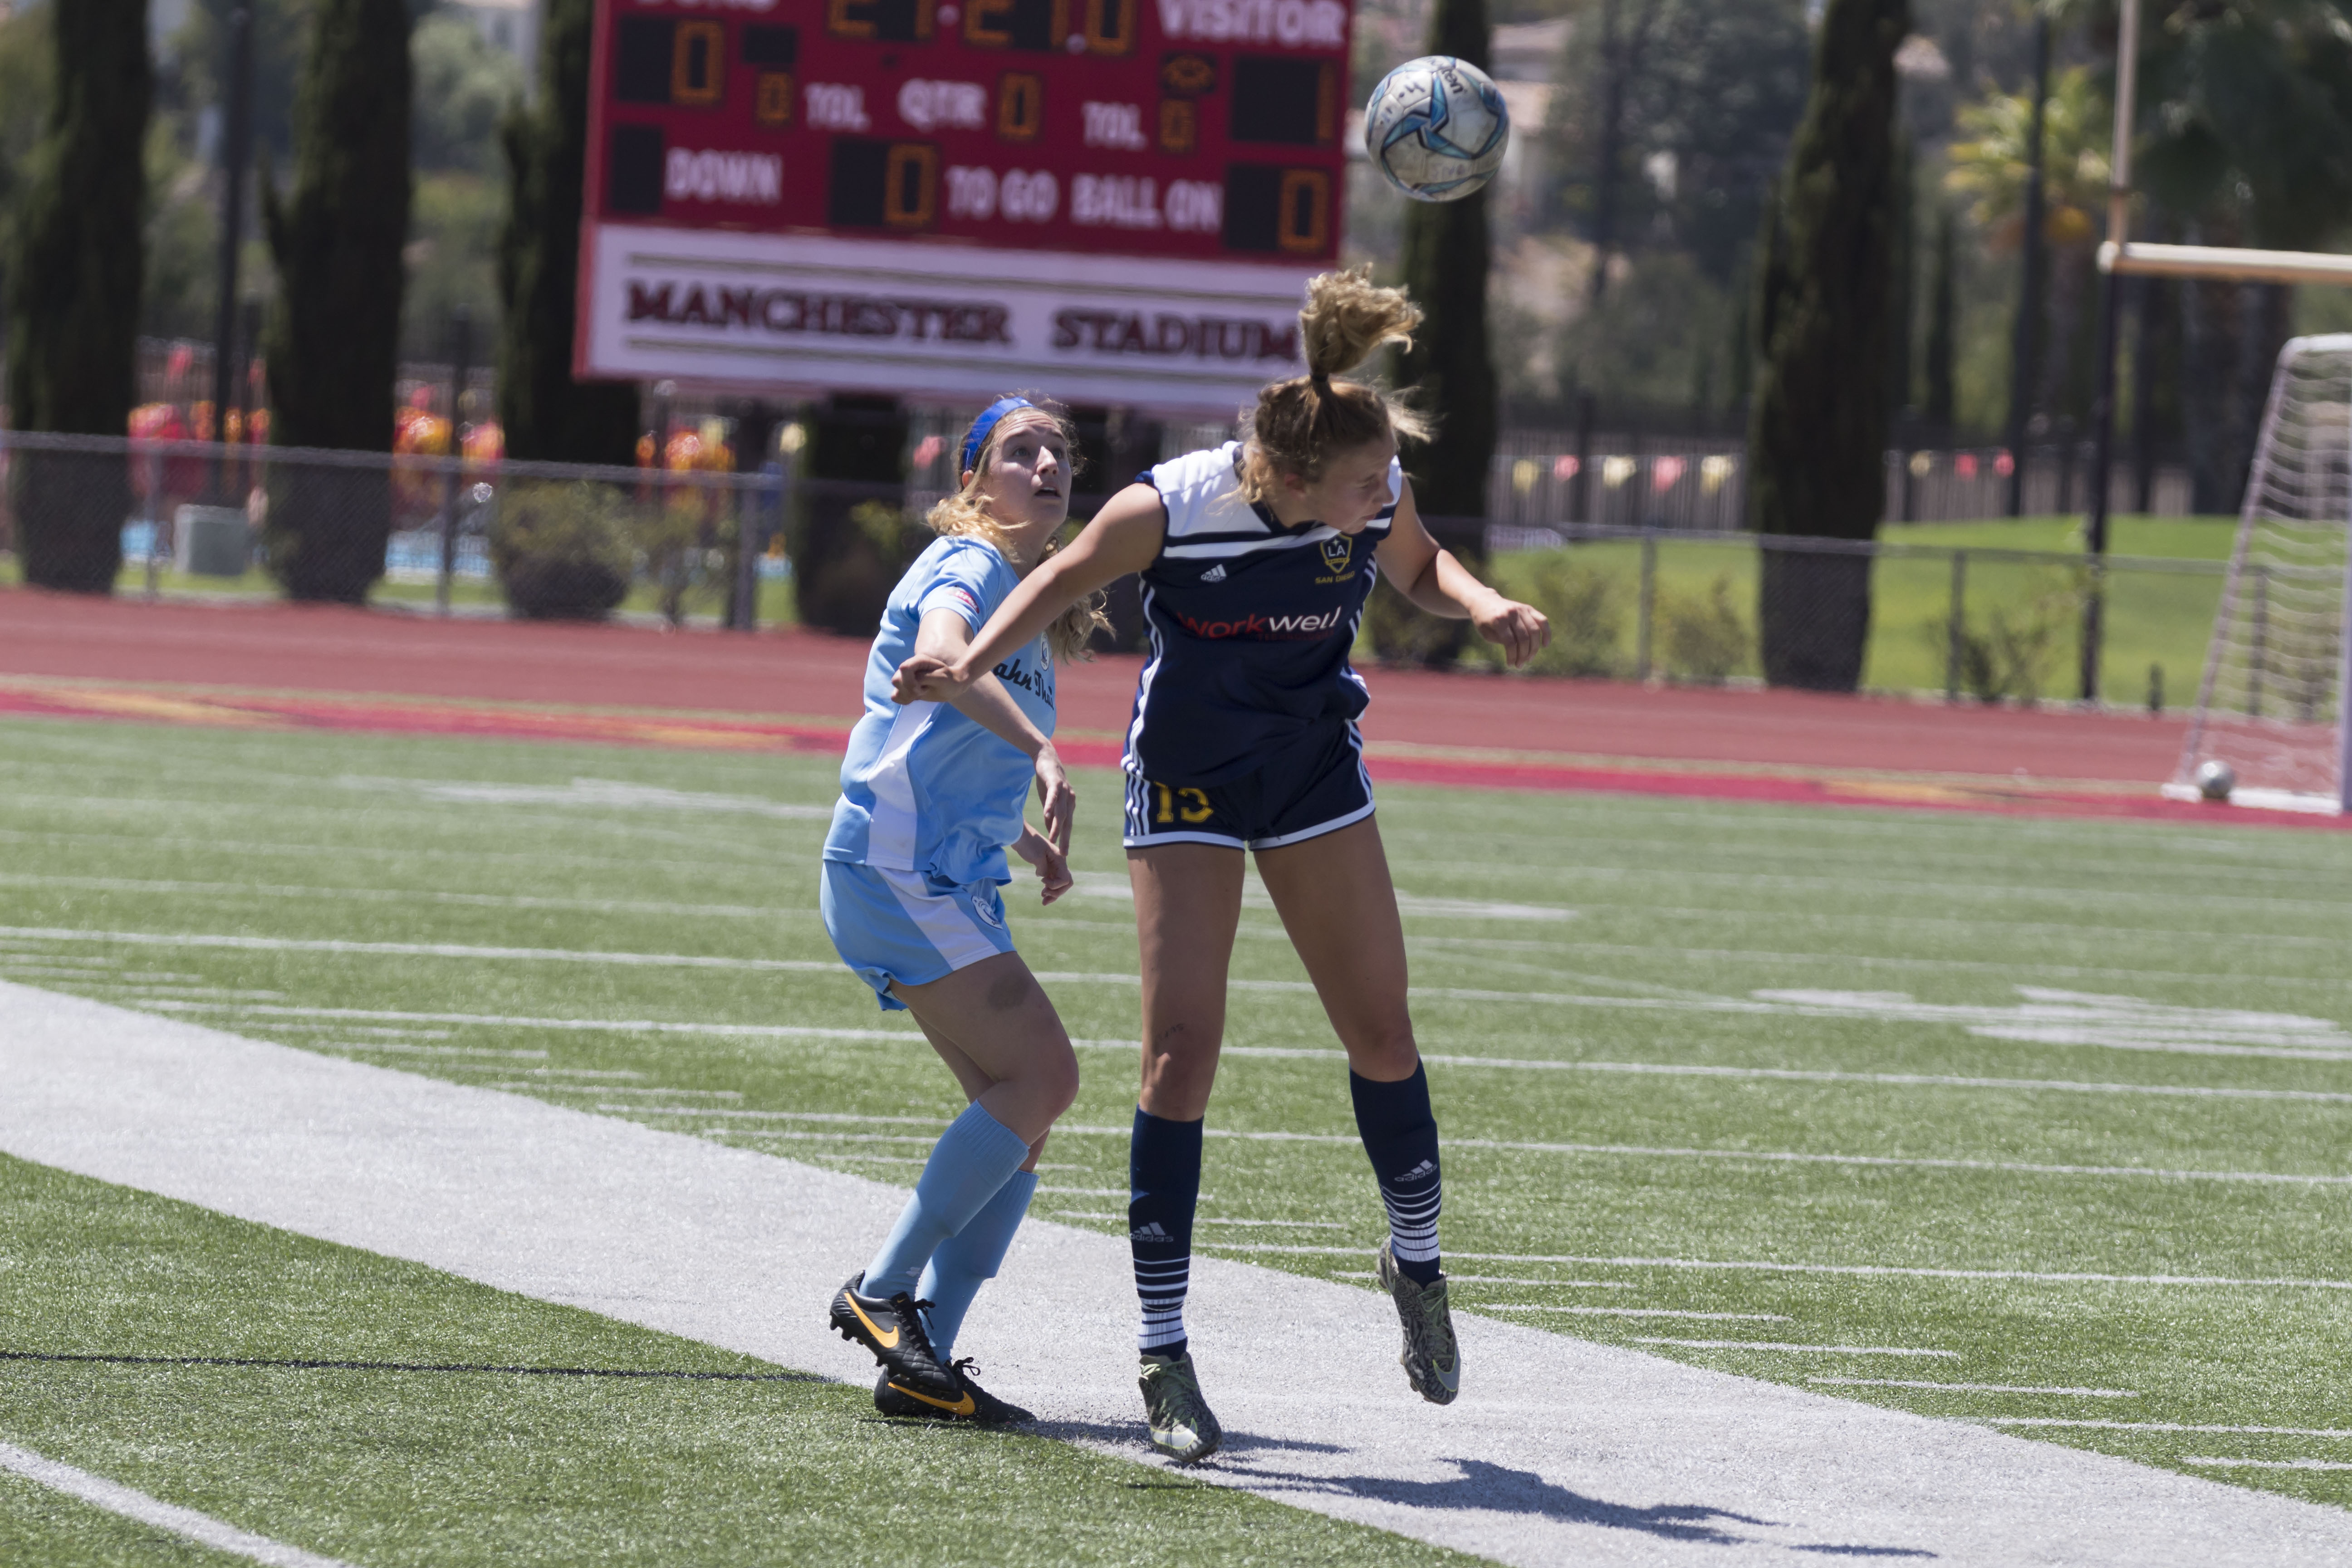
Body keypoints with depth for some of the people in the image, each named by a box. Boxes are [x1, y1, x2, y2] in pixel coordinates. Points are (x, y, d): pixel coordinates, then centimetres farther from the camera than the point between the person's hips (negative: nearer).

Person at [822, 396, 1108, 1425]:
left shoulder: (1028, 596, 22)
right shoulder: (968, 563, -7)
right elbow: (940, 653, -32)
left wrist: (1029, 841, 23)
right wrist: (1041, 753, -44)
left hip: (952, 880, 10)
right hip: (900, 867, -10)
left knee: (1021, 1111, 2)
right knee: (1041, 1077, -18)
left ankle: (921, 1361, -1)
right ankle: (884, 1292, -14)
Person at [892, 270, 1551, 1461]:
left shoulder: (1378, 503, -19)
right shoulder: (1168, 510, -28)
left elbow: (1421, 568, 6)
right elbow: (1066, 578, -7)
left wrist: (1483, 606, -13)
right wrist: (972, 662, -19)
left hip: (1314, 769, 3)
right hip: (1185, 778, -3)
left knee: (1381, 1032, 4)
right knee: (1182, 1047, -9)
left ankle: (1416, 1262, 32)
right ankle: (1162, 1353, -3)